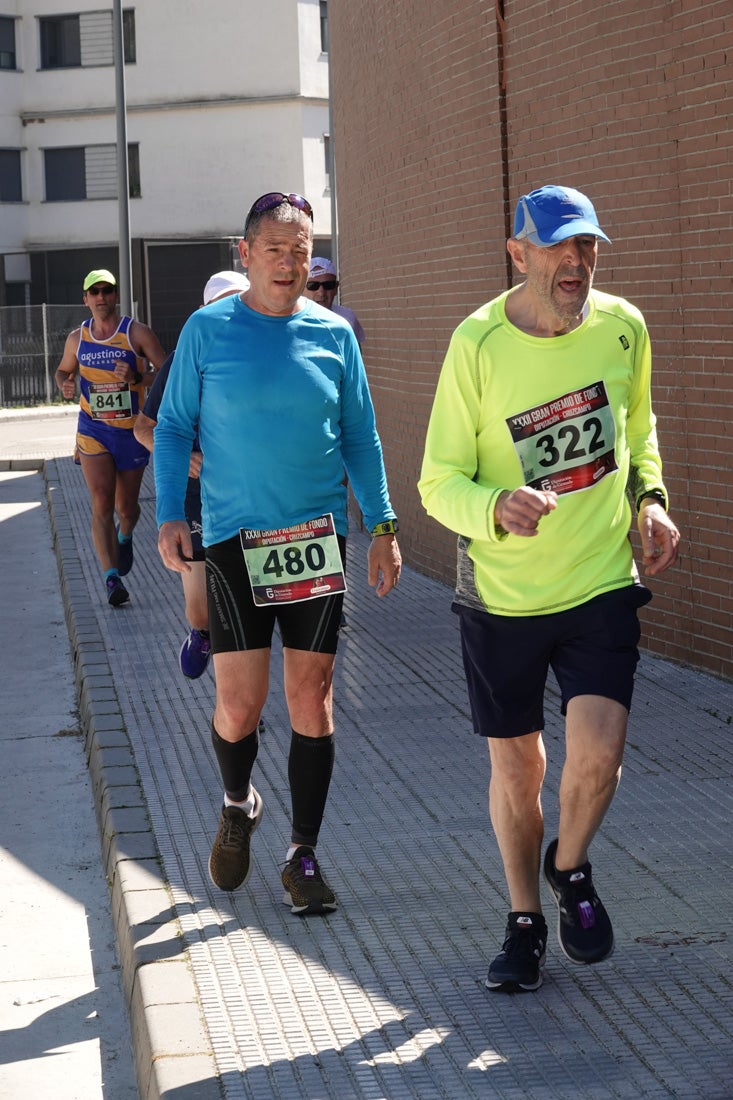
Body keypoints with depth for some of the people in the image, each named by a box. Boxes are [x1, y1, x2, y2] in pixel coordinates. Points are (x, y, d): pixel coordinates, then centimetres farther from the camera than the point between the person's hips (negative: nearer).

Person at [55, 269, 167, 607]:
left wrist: (137, 378, -27)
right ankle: (112, 577, -17)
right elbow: (63, 369, 22)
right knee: (102, 505, -13)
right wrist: (65, 384, -1)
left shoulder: (137, 333, -6)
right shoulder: (77, 338, 4)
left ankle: (125, 538, 47)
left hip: (131, 431, -1)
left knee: (126, 507, 10)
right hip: (93, 431, 1)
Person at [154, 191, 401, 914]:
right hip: (234, 540, -2)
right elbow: (173, 428, 4)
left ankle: (303, 856, 14)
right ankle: (237, 804, 26)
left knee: (312, 700, 3)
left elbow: (361, 437, 10)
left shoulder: (333, 333, 5)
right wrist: (169, 516, -7)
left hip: (319, 537, 2)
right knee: (239, 702, -6)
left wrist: (383, 527, 5)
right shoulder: (208, 330, 0)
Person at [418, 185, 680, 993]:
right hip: (501, 593, -1)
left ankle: (570, 869, 18)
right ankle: (525, 920, 32)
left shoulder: (622, 327, -3)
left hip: (601, 583, 1)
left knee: (597, 750, -15)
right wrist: (495, 510, -31)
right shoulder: (477, 344, -13)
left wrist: (650, 498, 1)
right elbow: (440, 483, -10)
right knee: (515, 767, 9)